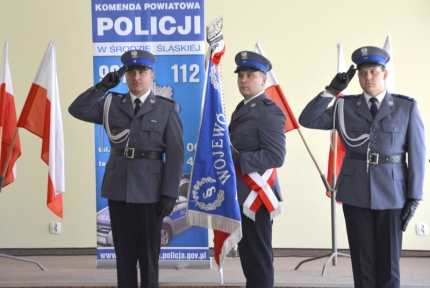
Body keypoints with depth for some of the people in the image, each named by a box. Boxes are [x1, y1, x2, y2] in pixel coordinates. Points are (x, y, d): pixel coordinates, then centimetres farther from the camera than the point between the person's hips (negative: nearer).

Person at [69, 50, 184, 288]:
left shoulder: (167, 109, -1)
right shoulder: (112, 105, 8)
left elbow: (175, 155, -5)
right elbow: (77, 110, -5)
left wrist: (170, 193, -11)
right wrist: (103, 85, -13)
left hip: (149, 190, -3)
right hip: (118, 188, 3)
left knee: (148, 252, 4)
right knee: (123, 251, 9)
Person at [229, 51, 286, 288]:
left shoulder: (269, 112, -14)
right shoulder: (243, 108, 16)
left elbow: (276, 156, -22)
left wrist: (236, 159, -22)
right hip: (242, 193, 9)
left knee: (259, 256, -3)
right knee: (247, 253, 17)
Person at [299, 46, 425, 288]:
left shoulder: (407, 107, 1)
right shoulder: (345, 107, 6)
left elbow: (417, 154, 0)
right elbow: (307, 120, 1)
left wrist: (414, 197, -4)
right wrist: (332, 90, -6)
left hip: (391, 193, -1)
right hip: (355, 192, 1)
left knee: (389, 260, 5)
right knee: (362, 259, 8)